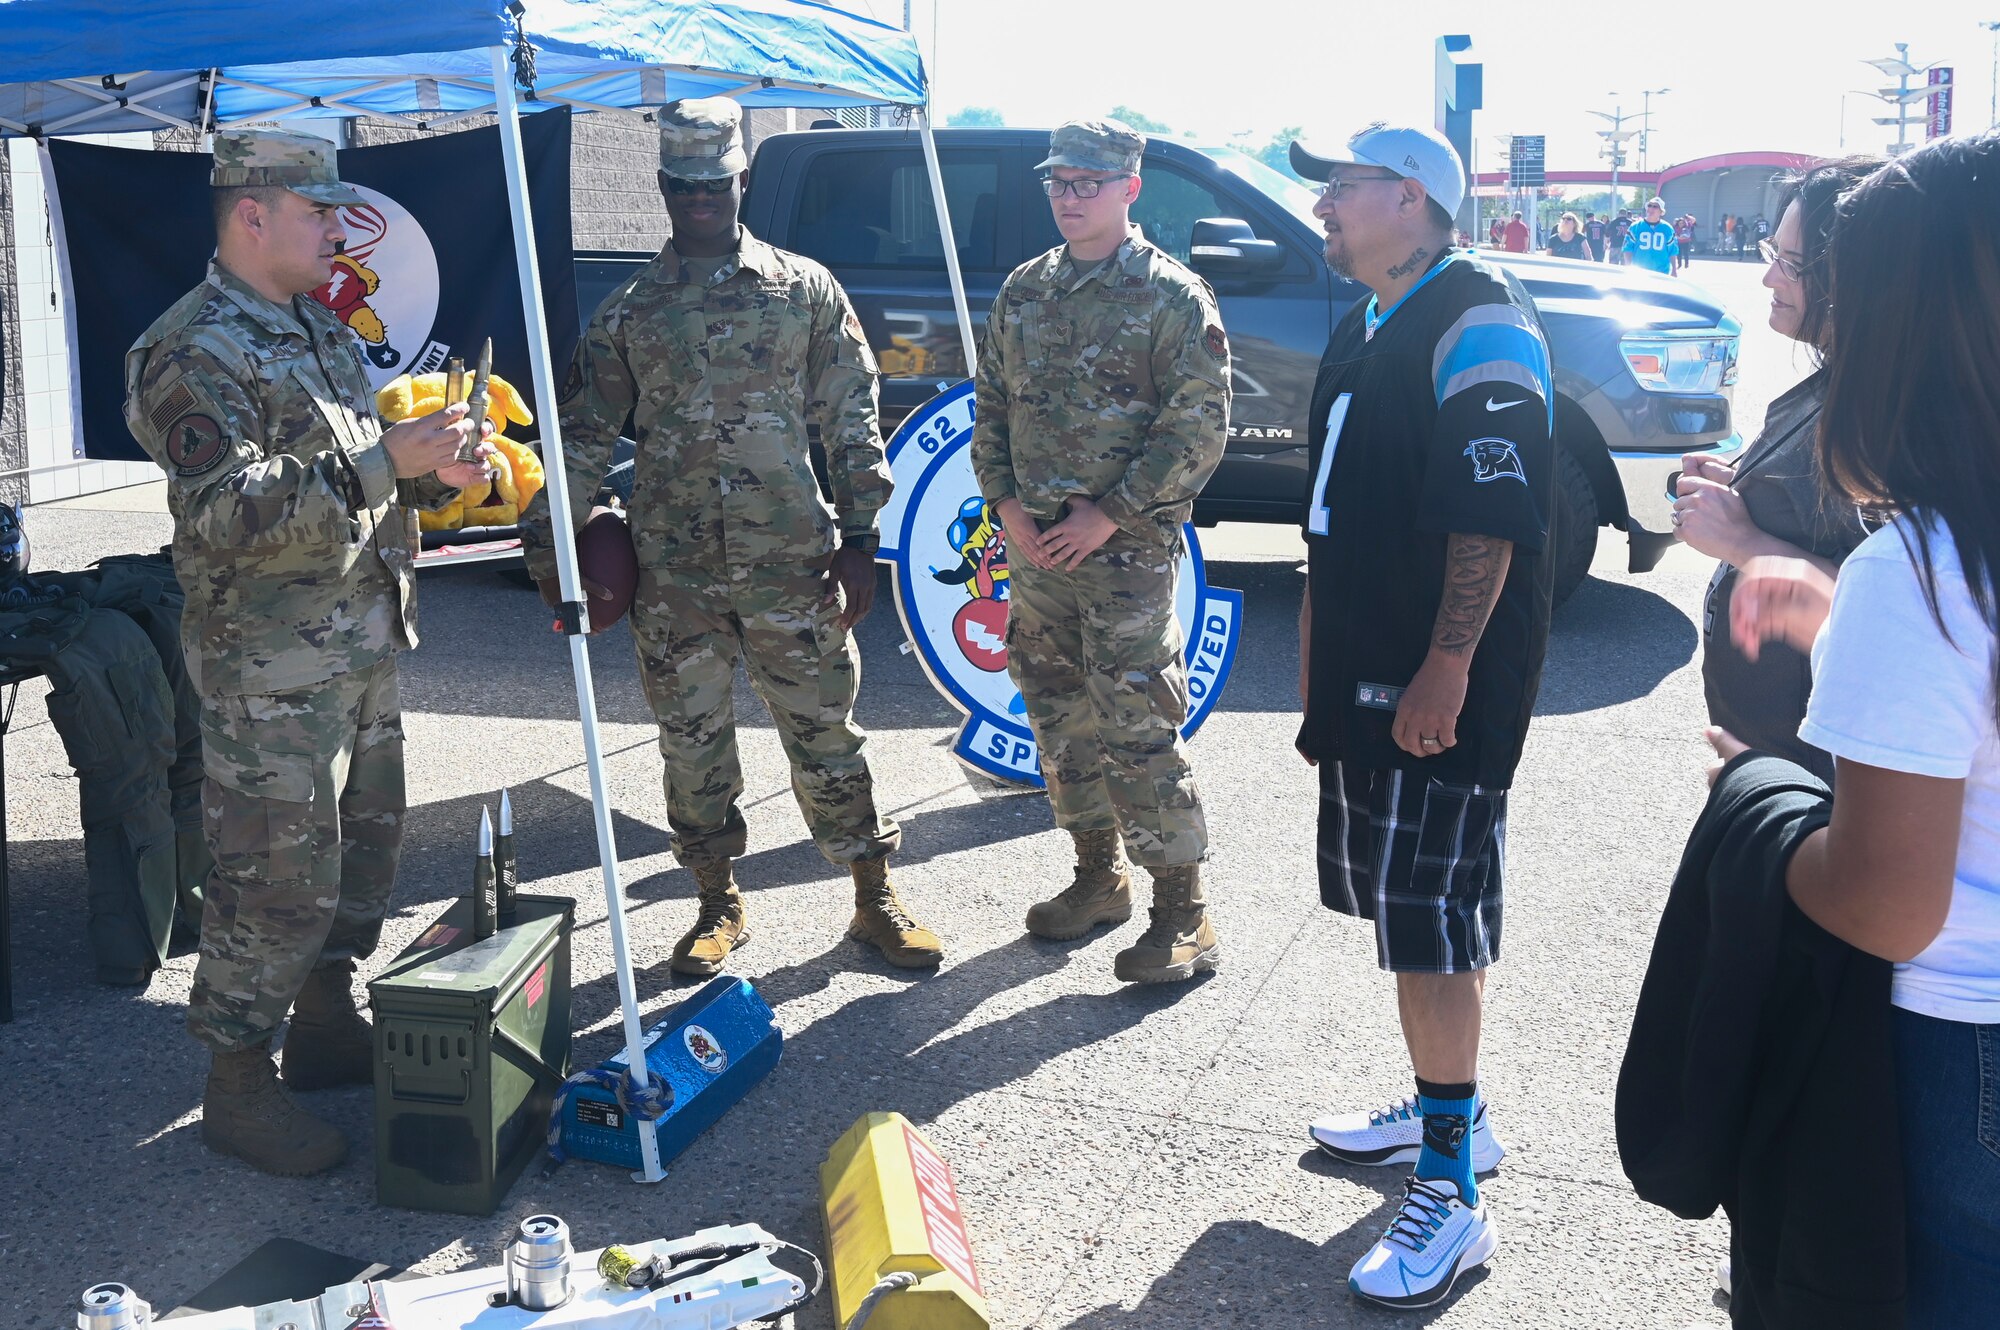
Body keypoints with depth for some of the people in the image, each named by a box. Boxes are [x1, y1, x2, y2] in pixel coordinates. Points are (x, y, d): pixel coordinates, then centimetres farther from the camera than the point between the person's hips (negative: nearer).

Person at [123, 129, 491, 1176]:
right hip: (269, 667, -9)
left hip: (364, 646, 9)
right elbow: (225, 513, -25)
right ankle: (236, 1089, 11)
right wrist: (382, 463, -29)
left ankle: (326, 1023, 34)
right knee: (278, 881, -4)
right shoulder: (195, 352, -15)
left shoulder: (324, 333, 16)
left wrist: (432, 473, 4)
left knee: (365, 847, 17)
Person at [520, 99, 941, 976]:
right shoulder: (629, 311, 7)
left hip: (791, 567, -1)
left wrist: (859, 539, -2)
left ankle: (875, 900, 18)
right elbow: (586, 437, 9)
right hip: (673, 576, 2)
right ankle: (719, 905, 25)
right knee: (692, 746, 9)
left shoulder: (806, 290, 4)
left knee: (826, 734, 5)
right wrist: (547, 541, 0)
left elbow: (852, 419, 4)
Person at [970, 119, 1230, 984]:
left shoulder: (1171, 297, -6)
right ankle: (1098, 875, 30)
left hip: (1128, 548, -6)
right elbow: (991, 405, 16)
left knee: (1136, 727, -8)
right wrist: (1005, 500, 1)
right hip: (1034, 545, 7)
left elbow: (1200, 426, -10)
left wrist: (1111, 511, -15)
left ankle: (1183, 912, 3)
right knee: (1059, 717, 14)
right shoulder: (1025, 291, 12)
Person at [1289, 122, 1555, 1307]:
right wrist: (1324, 671, 21)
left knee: (1431, 918, -7)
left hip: (1440, 690, -9)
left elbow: (1491, 520, -21)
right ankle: (1449, 1110, 32)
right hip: (1366, 679, 10)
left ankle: (1451, 1194, 1)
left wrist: (1445, 674, -24)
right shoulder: (1367, 333, 17)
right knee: (1402, 906, 17)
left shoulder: (1479, 322, -13)